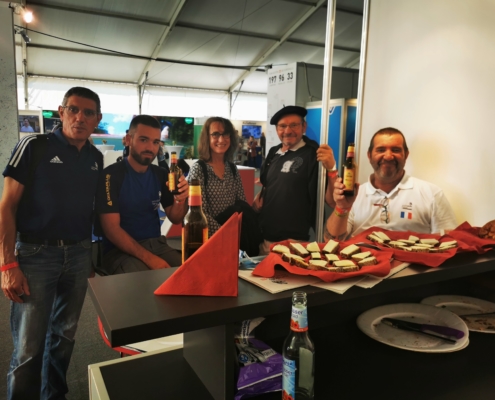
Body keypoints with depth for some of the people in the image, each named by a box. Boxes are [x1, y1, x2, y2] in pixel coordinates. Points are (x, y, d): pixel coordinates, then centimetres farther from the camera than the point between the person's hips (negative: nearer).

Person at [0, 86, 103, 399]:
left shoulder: (96, 158, 8)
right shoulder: (34, 147, -6)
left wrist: (92, 254, 8)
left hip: (79, 254, 5)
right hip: (36, 253, -4)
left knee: (65, 335, 16)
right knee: (29, 347, -1)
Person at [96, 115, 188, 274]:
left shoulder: (161, 174, 5)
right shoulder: (111, 175, -10)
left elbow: (175, 219, 9)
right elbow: (112, 229, -16)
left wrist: (180, 200, -14)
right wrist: (149, 258, -24)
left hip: (156, 244, 5)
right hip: (120, 250, -5)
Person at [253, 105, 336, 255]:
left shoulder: (314, 154, -10)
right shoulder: (273, 153, 10)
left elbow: (330, 198, -18)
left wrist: (331, 169, -33)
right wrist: (258, 199, 6)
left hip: (295, 241, -6)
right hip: (265, 237, 7)